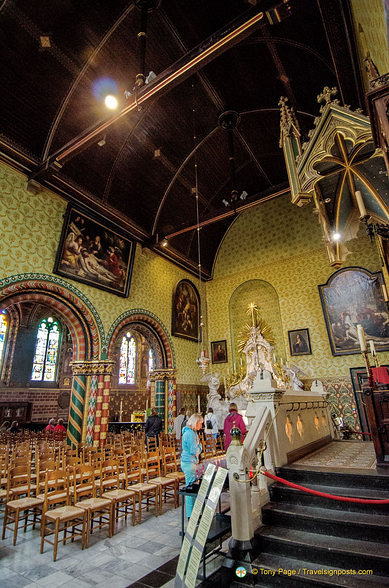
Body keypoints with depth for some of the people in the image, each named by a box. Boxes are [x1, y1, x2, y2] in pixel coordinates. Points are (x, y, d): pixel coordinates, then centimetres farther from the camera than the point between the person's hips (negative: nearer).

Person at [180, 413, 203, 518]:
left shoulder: (192, 432, 11)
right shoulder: (190, 433, -21)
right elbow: (194, 451, -22)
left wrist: (198, 447, -2)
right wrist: (199, 446, -5)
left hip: (190, 462, 10)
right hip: (188, 463, -10)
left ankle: (192, 513, 28)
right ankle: (191, 516, 10)